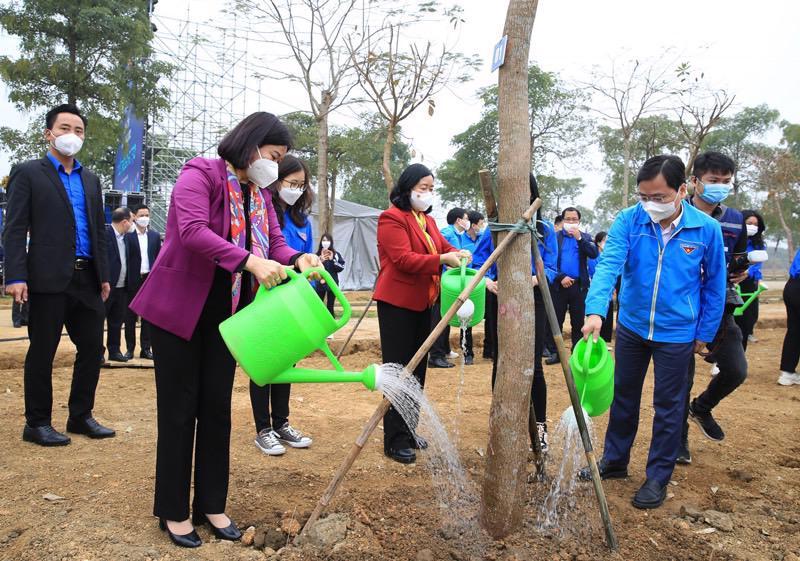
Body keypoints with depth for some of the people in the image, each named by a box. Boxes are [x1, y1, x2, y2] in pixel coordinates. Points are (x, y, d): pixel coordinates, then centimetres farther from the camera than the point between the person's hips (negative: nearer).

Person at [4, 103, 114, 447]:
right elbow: (15, 229, -6)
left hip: (87, 278, 6)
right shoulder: (28, 173, 1)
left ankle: (81, 416, 22)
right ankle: (37, 423, 16)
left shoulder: (90, 180, 18)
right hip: (49, 278, -5)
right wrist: (15, 276, -15)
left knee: (92, 348, 8)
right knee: (42, 353, 4)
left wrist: (103, 275, 13)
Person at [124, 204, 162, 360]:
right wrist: (126, 279, -8)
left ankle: (146, 348, 13)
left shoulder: (155, 235, 9)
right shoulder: (128, 235, -3)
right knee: (130, 316, 5)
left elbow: (159, 258, 10)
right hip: (133, 280, -3)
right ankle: (130, 348, 13)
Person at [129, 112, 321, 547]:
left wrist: (298, 260, -18)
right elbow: (192, 231, -28)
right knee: (179, 409, 2)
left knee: (216, 408, 10)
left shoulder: (259, 194, 11)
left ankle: (211, 505, 22)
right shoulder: (200, 174, -13)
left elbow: (275, 243, 4)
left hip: (227, 315, 7)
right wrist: (249, 261, -37)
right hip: (179, 310, -7)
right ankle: (173, 511, 17)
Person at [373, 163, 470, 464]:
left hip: (422, 303, 9)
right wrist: (442, 260, -27)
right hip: (397, 303, -9)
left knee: (417, 370, 14)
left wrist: (458, 253, -9)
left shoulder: (428, 220, 16)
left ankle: (409, 431, 25)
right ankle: (395, 441, 3)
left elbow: (443, 245, 14)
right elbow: (403, 259, -20)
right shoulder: (391, 218, -11)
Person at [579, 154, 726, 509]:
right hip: (631, 326, 2)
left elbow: (715, 285, -1)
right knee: (623, 397, 17)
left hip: (676, 333, -2)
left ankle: (658, 478, 26)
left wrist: (705, 332, 2)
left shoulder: (706, 229, -12)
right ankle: (614, 461, 36)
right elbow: (608, 265, -25)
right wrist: (596, 311, -40)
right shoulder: (628, 221, -13)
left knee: (668, 407, 9)